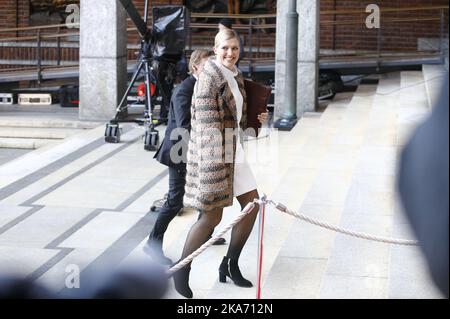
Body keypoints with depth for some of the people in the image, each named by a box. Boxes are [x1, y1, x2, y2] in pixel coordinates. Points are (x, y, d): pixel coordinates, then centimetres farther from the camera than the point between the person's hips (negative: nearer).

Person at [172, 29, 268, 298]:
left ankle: (231, 265, 24)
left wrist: (257, 119, 7)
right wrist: (216, 162, -24)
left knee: (252, 203, 10)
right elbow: (207, 121, -20)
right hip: (214, 151, -9)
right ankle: (182, 273, 9)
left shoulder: (236, 75, 13)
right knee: (213, 215, -6)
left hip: (234, 148, 9)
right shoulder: (210, 77, -15)